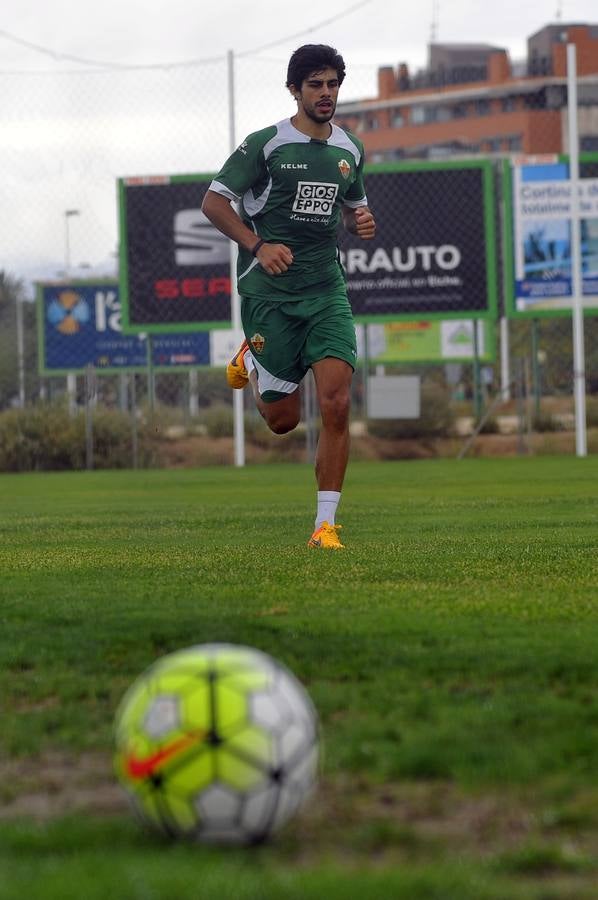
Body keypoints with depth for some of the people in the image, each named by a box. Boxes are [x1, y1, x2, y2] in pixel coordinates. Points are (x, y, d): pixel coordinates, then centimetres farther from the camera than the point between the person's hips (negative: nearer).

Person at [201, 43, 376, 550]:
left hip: (326, 291, 3)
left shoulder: (350, 151, 11)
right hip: (268, 293, -3)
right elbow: (214, 202, -4)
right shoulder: (266, 144, -5)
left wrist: (363, 223, 3)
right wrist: (258, 246, -17)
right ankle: (251, 361, 36)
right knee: (283, 419, 2)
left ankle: (326, 524, -8)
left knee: (336, 404, -14)